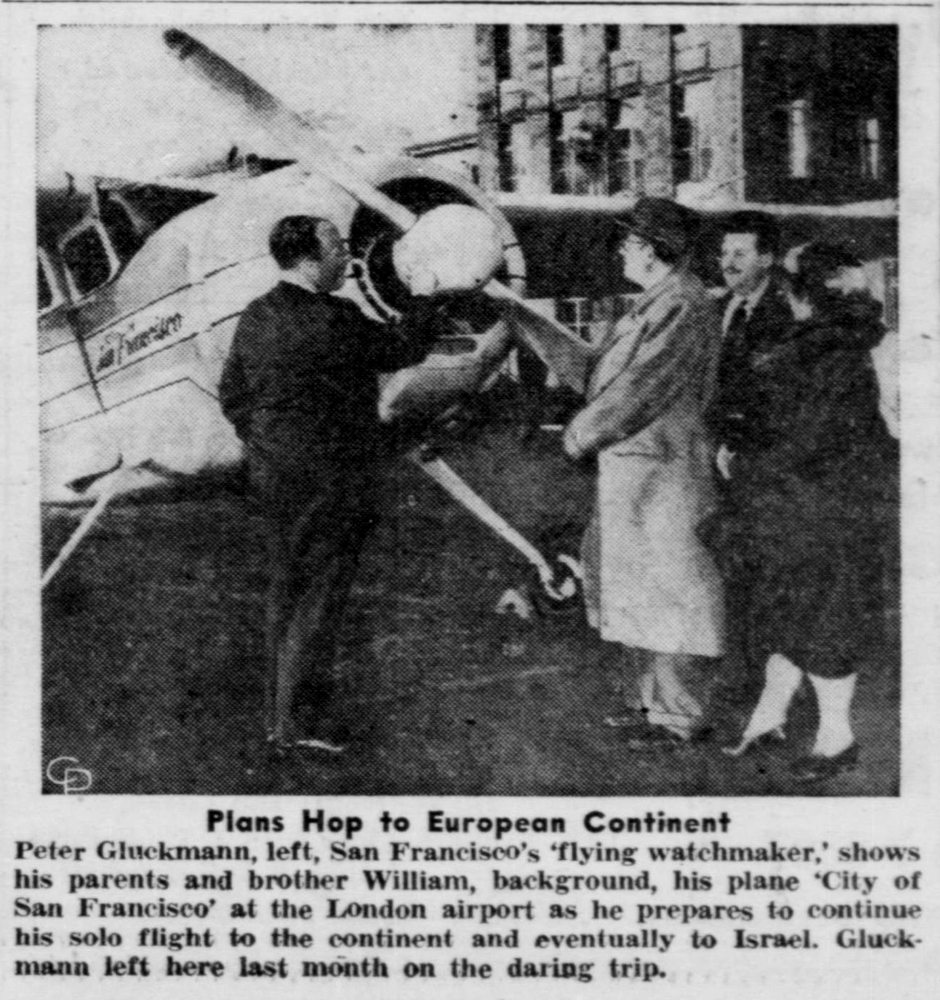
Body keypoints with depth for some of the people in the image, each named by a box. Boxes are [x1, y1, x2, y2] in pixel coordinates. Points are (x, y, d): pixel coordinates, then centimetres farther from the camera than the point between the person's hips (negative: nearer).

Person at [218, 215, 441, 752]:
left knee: (287, 591, 17)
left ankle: (281, 711, 26)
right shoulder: (333, 319, -19)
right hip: (328, 481, -8)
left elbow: (233, 395, 13)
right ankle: (303, 720, 5)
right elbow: (405, 350, -7)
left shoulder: (256, 316, 5)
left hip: (273, 475, 8)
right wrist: (426, 296, 6)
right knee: (319, 599, 1)